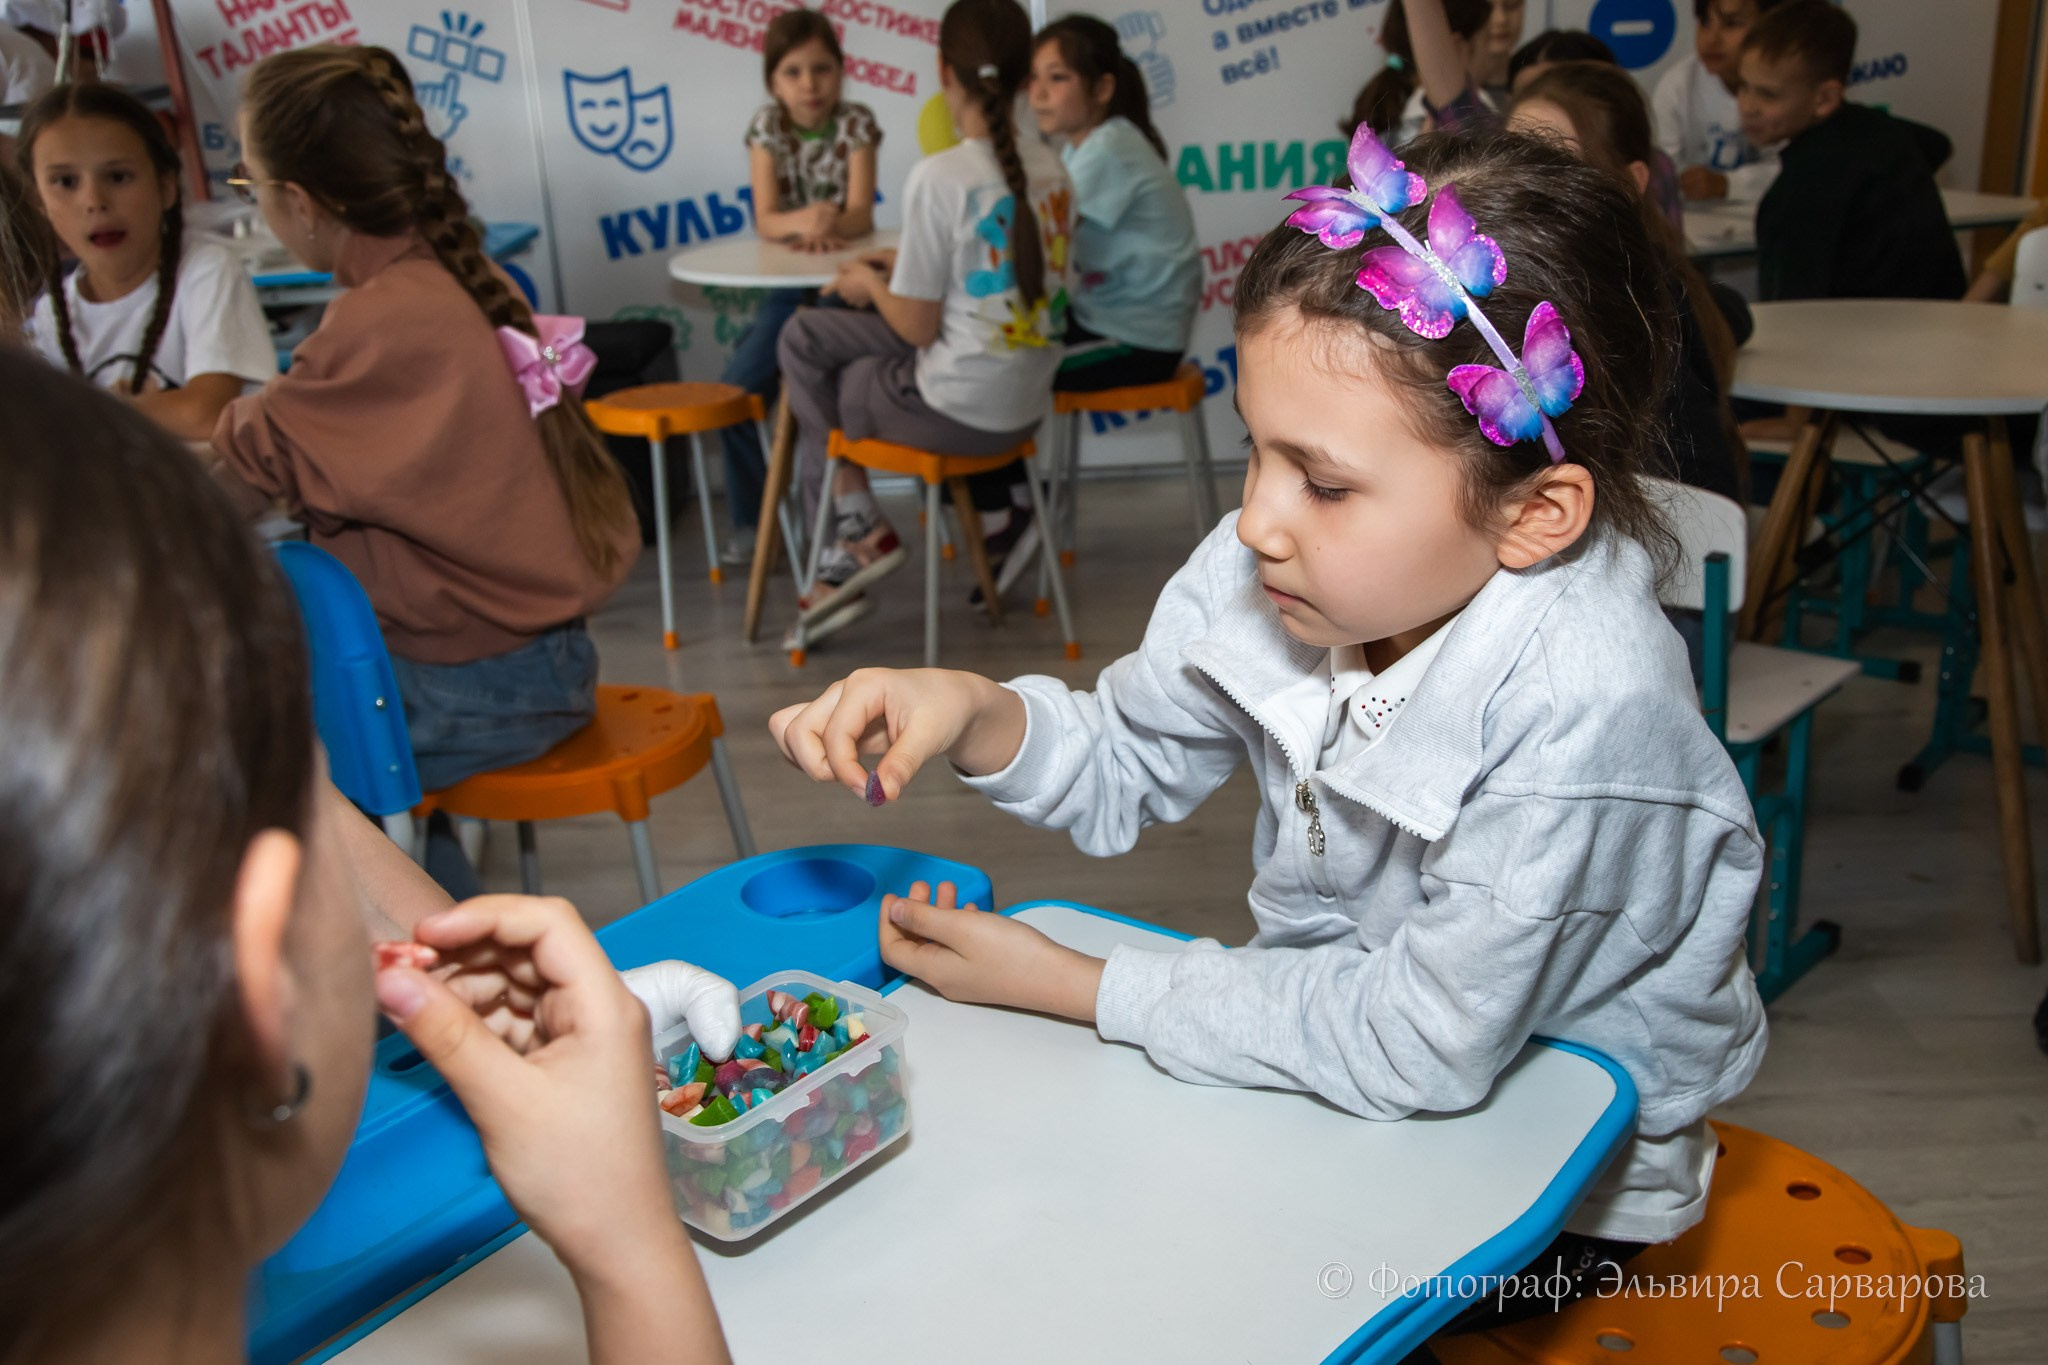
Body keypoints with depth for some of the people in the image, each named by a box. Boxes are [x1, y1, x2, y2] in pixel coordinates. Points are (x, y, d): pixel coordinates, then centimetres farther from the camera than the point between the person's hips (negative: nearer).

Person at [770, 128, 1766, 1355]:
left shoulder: (1583, 708, -35)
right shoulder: (1285, 565, -16)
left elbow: (1426, 1046, -27)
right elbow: (1132, 767, 1)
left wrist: (1072, 985, -21)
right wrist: (975, 713, -21)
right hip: (1333, 1055, 5)